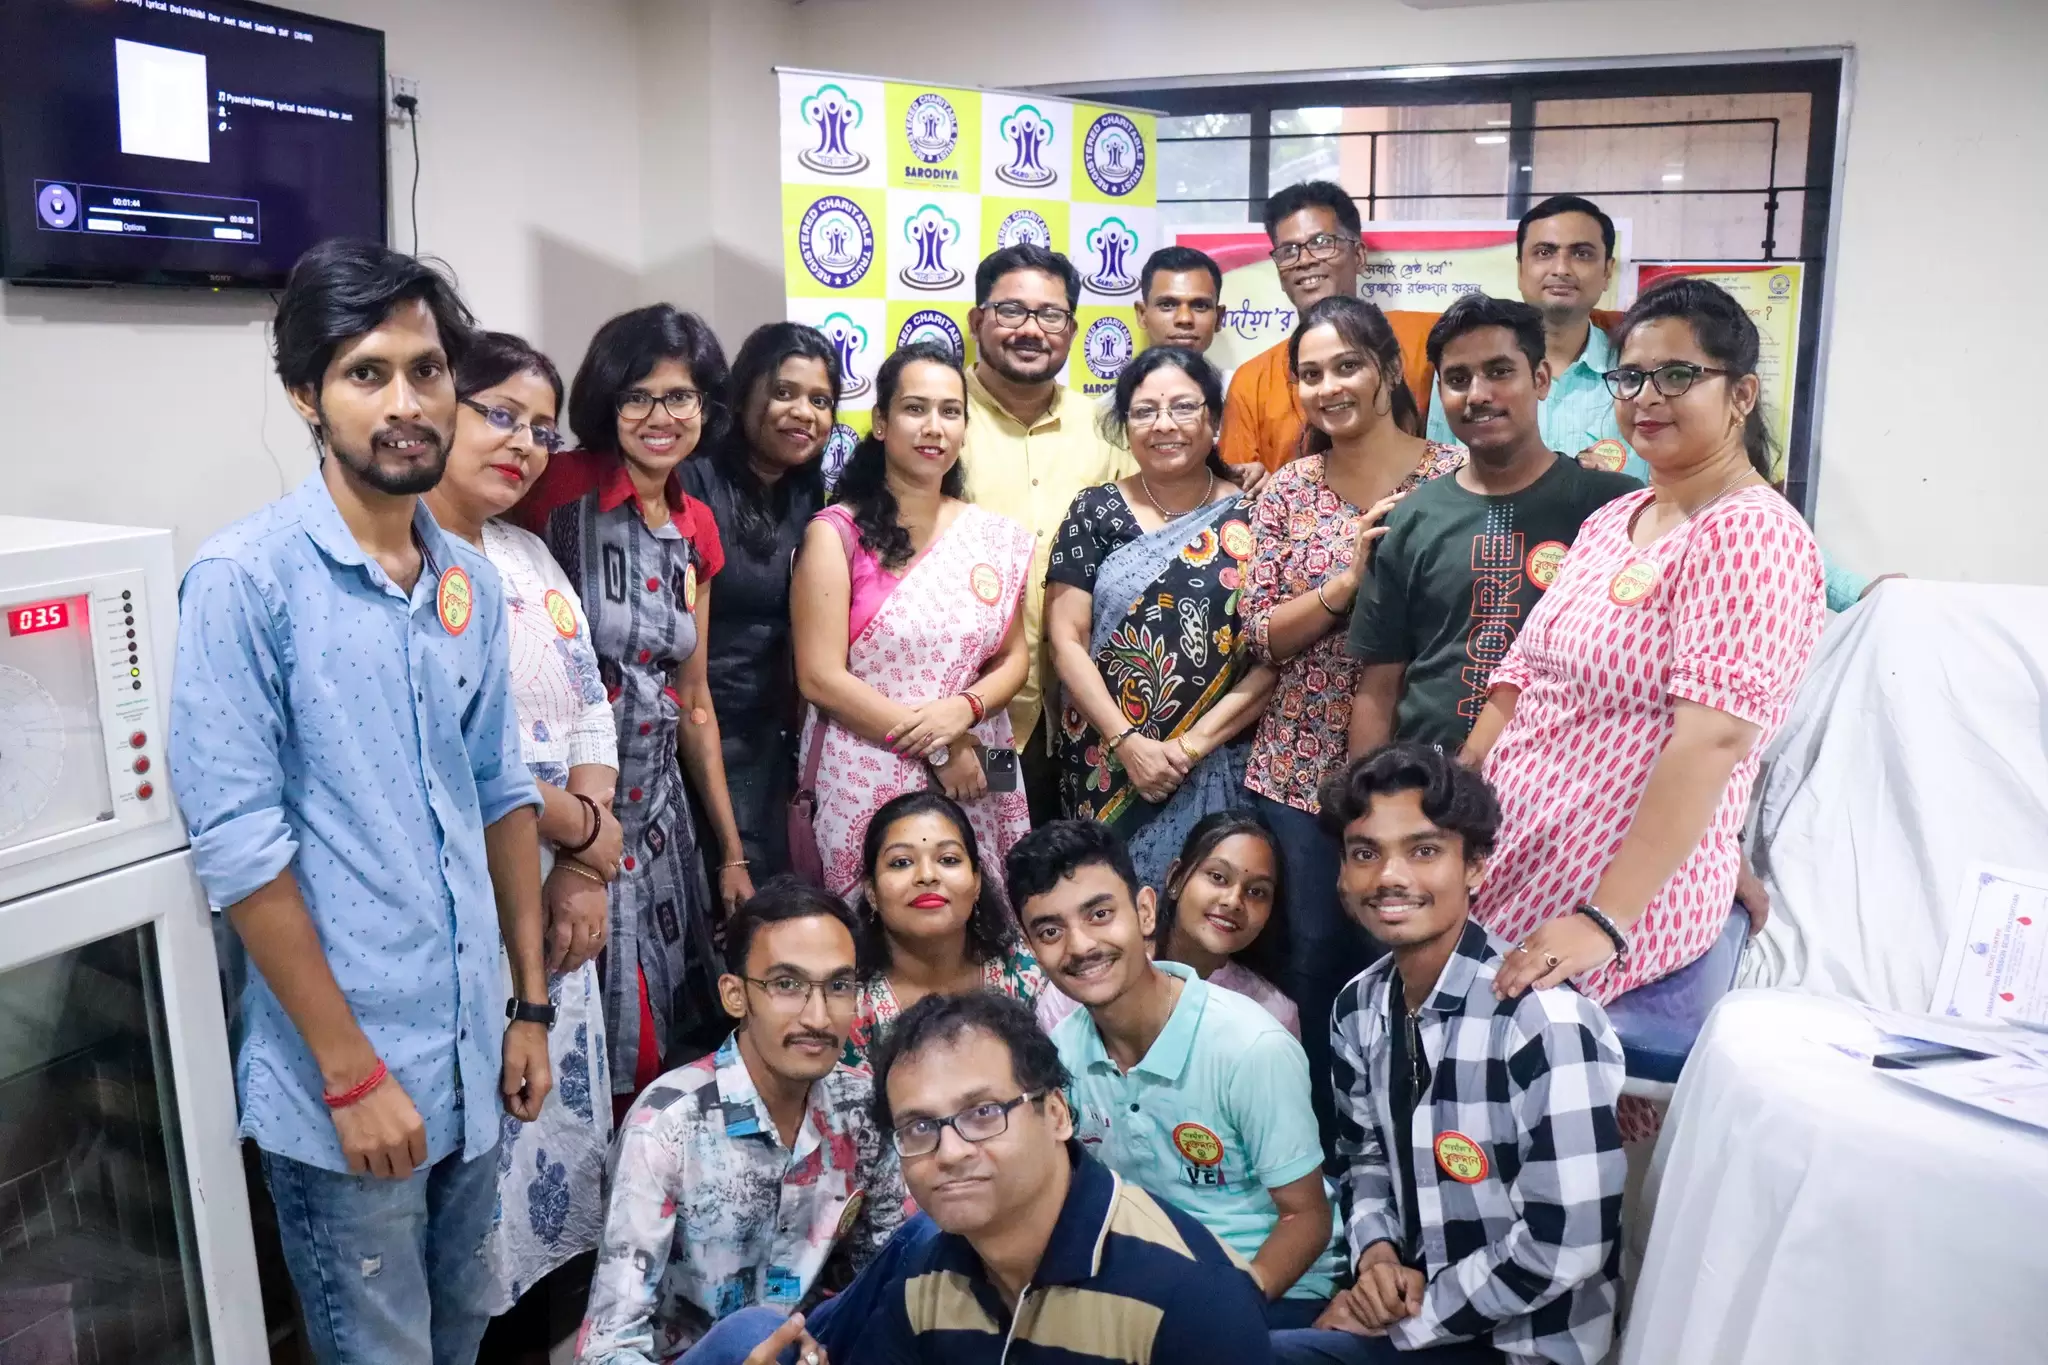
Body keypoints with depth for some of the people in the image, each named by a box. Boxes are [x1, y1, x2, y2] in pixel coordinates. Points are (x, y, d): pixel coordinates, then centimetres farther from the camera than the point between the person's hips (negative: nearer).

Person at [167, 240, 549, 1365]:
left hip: (470, 1060, 6)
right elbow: (237, 844, -16)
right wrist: (353, 1070, -15)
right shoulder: (246, 579, -14)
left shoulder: (470, 581, 5)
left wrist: (531, 1003, 10)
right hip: (339, 1085, -5)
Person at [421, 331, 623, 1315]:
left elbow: (592, 716, 10)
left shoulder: (530, 555, 12)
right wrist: (585, 829, -10)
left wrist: (583, 873, -2)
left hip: (557, 896, 8)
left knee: (561, 1111, 17)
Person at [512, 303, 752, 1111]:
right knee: (614, 1046, 3)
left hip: (658, 806, 6)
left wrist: (732, 850, 15)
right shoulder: (560, 490, -11)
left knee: (682, 1032, 15)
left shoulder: (696, 528, 9)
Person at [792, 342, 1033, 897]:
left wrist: (964, 710, -11)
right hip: (867, 784, -3)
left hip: (974, 782, 4)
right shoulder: (836, 533, -5)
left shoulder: (997, 538, 8)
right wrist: (934, 746, -12)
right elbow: (821, 678, -10)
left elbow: (1013, 659, 10)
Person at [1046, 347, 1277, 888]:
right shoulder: (1094, 513, 3)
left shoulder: (1252, 521, 2)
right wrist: (1128, 742, -11)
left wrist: (1193, 743, -11)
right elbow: (1066, 639, -2)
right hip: (1107, 768, 0)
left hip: (1219, 772, 0)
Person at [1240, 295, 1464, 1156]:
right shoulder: (1287, 491, 6)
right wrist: (1350, 579, -14)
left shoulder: (1454, 475, -2)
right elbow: (1261, 635, -2)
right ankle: (1324, 1144, 29)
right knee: (1319, 959, 10)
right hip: (1303, 768, 2)